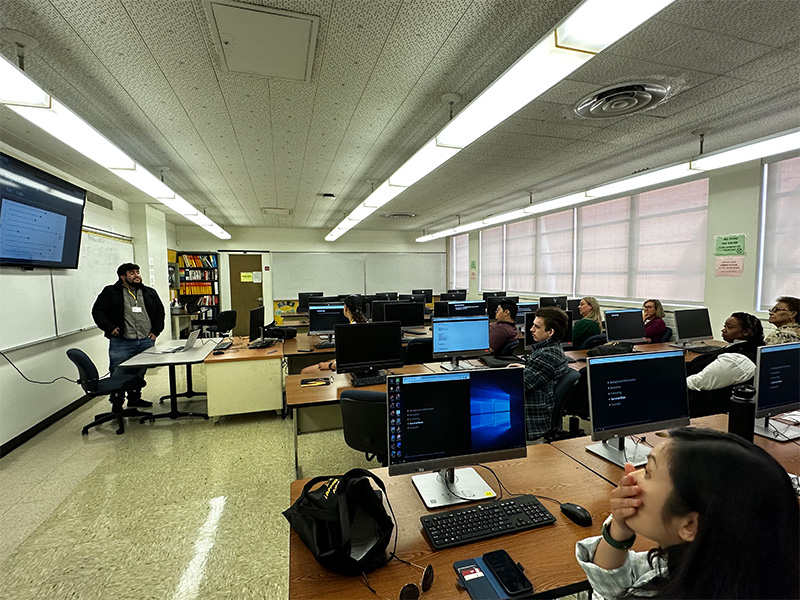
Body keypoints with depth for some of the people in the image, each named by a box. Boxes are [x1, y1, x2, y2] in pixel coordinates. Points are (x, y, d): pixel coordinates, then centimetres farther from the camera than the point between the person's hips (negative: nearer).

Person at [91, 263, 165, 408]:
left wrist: (156, 331, 9)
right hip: (121, 342, -3)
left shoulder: (149, 292, 14)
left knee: (139, 374, 13)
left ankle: (135, 398, 29)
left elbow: (160, 311, 19)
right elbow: (97, 311, 2)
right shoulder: (110, 292, 3)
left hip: (146, 341, 4)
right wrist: (110, 328, -10)